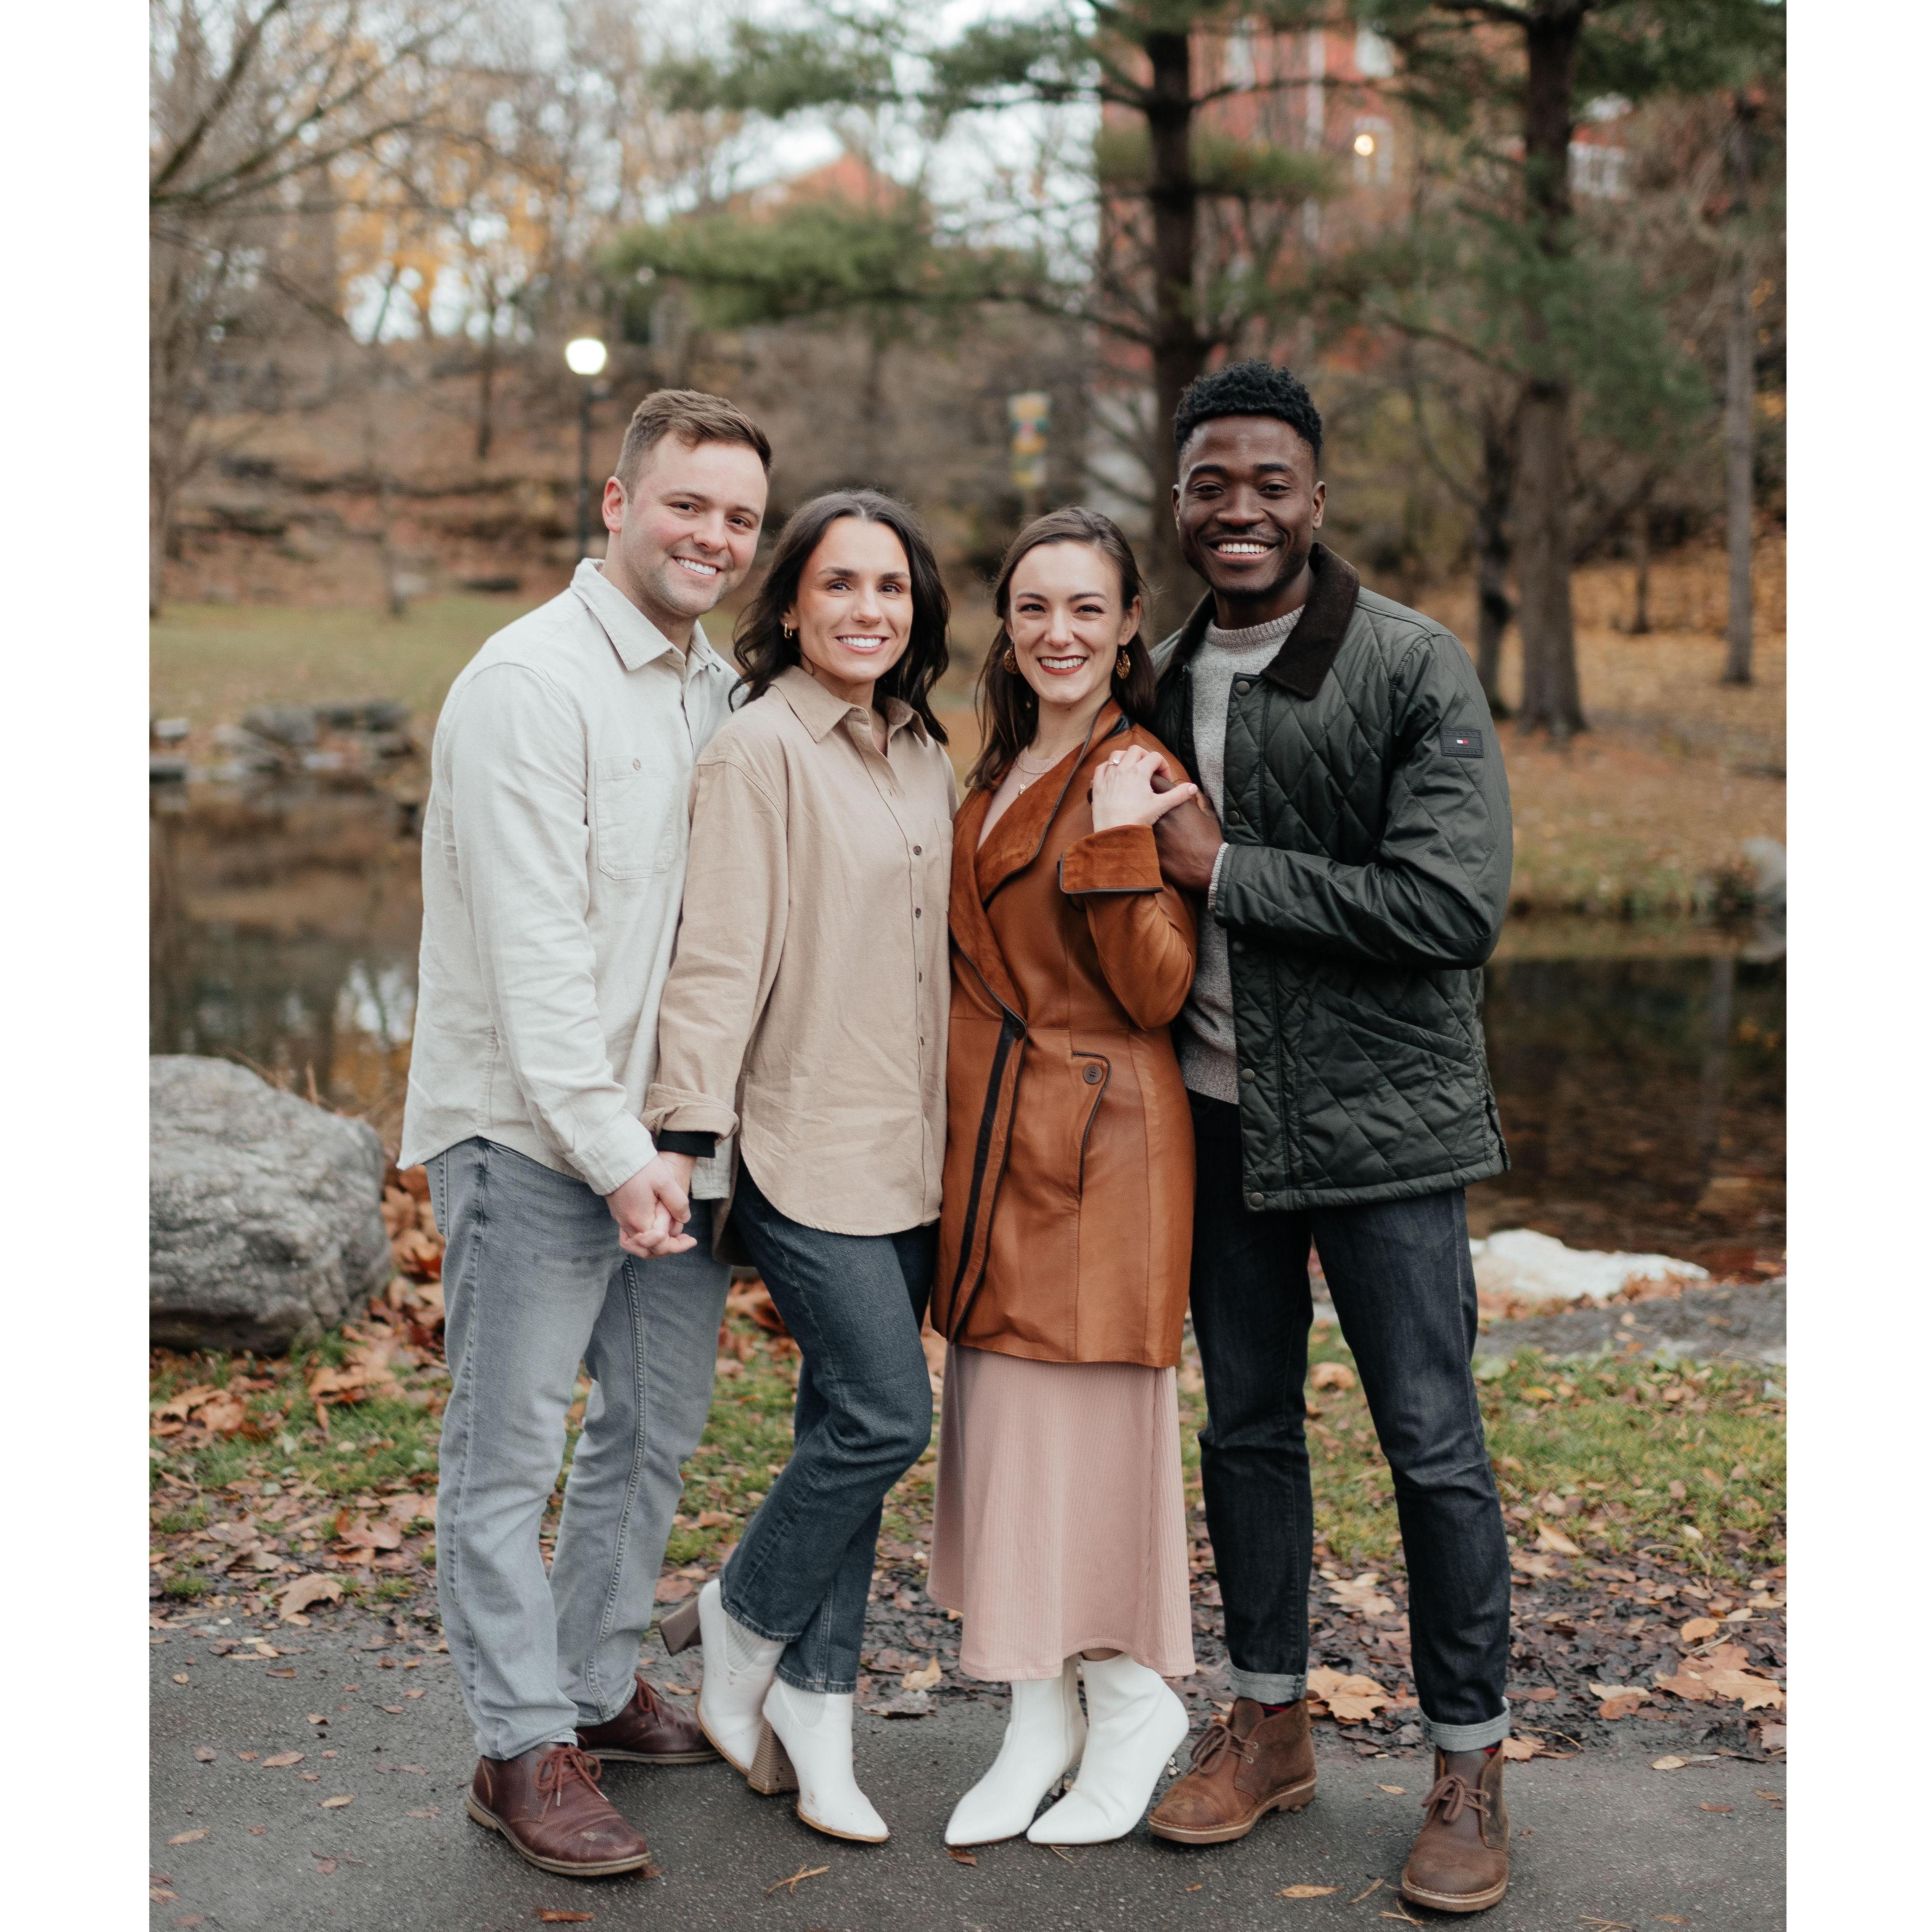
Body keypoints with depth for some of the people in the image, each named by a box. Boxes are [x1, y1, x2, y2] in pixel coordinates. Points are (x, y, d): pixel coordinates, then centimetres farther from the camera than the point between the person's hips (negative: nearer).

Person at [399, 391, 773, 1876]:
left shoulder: (716, 688, 13)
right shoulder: (531, 681, -12)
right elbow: (536, 945, -18)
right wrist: (611, 1148, -21)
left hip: (672, 1138, 8)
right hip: (535, 1138, -8)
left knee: (657, 1430, 16)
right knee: (512, 1451, 1)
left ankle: (599, 1685, 32)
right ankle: (524, 1749, 10)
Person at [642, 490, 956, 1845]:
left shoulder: (926, 756, 12)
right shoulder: (763, 748, -9)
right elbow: (718, 958, -14)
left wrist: (957, 1135, 19)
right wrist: (689, 1134, -18)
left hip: (910, 1153, 7)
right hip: (807, 1147, -7)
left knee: (851, 1429, 9)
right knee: (885, 1417, -10)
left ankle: (814, 1706, 19)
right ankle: (743, 1621, 16)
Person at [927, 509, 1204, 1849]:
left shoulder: (1145, 781, -9)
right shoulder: (1002, 774, 14)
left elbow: (1158, 993, -15)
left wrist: (1119, 848, -24)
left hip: (1100, 1146, -8)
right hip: (993, 1137, 8)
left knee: (1087, 1417, -1)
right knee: (1001, 1423, 10)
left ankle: (1135, 1701, 18)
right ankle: (1039, 1722, 21)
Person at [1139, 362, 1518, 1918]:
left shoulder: (1415, 668, -11)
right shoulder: (1167, 676, 7)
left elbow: (1457, 904, -21)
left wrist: (1226, 870, -18)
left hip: (1381, 1115, -5)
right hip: (1218, 1111, 5)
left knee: (1434, 1442, 1)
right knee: (1246, 1422, 14)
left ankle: (1470, 1767, 17)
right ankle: (1270, 1723, 29)